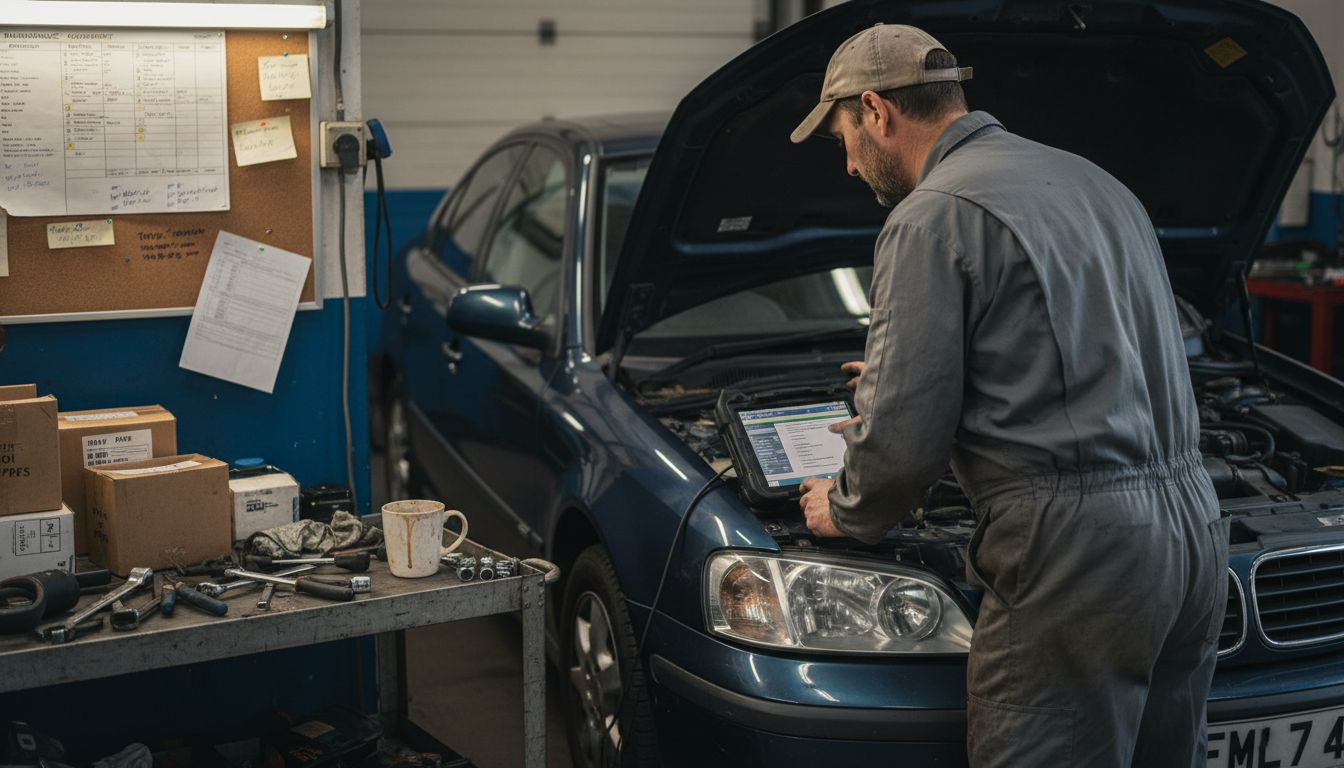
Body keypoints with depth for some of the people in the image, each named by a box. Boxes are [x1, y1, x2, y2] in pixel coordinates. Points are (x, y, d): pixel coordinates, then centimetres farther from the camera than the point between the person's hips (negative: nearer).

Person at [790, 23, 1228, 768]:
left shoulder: (932, 216, -8)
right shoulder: (1090, 180, 19)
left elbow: (904, 434, -12)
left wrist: (844, 511, 11)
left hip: (1078, 546, -9)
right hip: (1193, 521, 9)